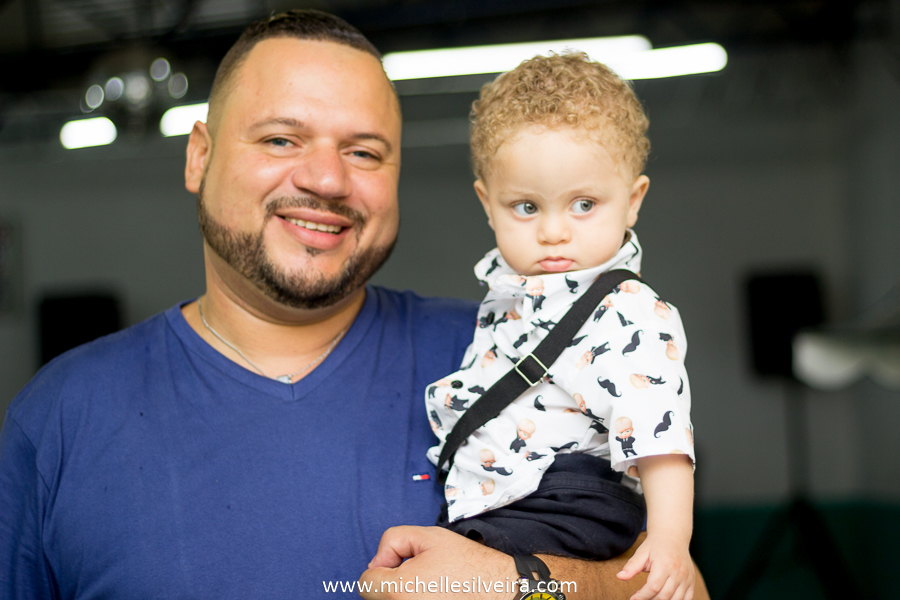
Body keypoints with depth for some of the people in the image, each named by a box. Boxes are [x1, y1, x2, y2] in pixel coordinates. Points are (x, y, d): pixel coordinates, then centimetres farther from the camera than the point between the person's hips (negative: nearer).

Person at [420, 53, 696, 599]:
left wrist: (670, 540, -30)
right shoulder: (510, 287, 11)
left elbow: (658, 432, -22)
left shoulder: (629, 315, -15)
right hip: (486, 500, 9)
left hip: (572, 506, -9)